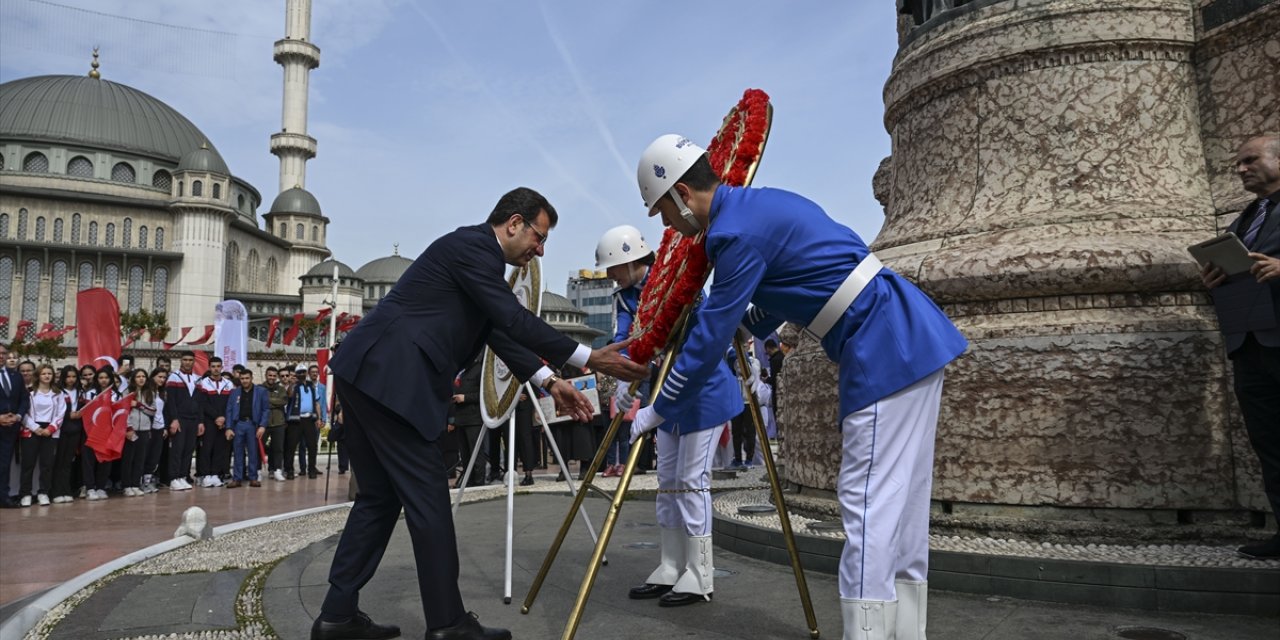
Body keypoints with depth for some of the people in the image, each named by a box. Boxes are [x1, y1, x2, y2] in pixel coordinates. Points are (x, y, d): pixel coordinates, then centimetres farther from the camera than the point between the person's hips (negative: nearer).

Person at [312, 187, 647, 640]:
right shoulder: (472, 244, -9)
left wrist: (550, 382, 10)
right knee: (427, 493, -5)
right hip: (388, 379, -10)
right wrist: (590, 359, -13)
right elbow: (515, 319, -16)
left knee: (380, 495, 13)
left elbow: (500, 331, 19)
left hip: (368, 374, 10)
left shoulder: (478, 255, 21)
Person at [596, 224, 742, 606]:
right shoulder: (624, 297, 4)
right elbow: (623, 340, -10)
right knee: (667, 482, 9)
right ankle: (670, 569, 18)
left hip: (704, 392, -8)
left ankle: (700, 577, -1)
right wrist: (624, 380, -30)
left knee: (692, 480, -8)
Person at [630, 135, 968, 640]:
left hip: (886, 353, -10)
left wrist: (656, 412, 2)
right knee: (899, 503, 12)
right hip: (913, 341, 10)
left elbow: (711, 338, -10)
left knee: (869, 505, -8)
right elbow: (775, 303, 28)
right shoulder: (761, 203, 16)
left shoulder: (736, 233, -14)